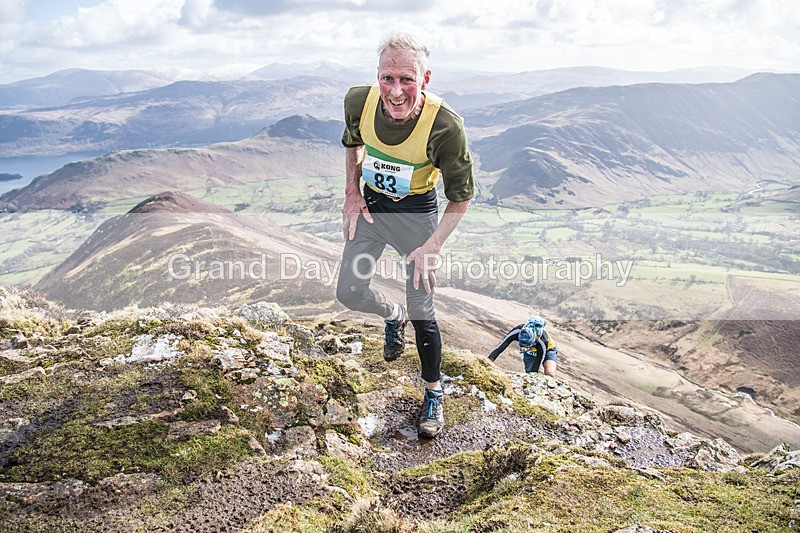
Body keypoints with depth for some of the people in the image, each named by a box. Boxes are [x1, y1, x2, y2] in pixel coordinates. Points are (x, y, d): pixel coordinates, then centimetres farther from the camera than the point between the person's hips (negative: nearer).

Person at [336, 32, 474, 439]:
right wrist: (352, 193, 0)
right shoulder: (359, 102, -20)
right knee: (349, 293, 5)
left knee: (422, 313, -2)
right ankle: (393, 316, 41)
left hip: (417, 212, -4)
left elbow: (461, 198, -16)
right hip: (369, 205, 4)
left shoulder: (445, 126, -31)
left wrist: (433, 245, -23)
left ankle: (433, 393, 23)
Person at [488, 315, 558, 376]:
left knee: (549, 373, -27)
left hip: (547, 350, -2)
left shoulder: (542, 343, -42)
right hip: (530, 353, 3)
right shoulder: (517, 332, -36)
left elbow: (536, 367, -35)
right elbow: (499, 348, -35)